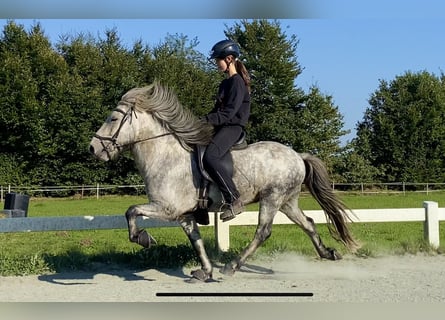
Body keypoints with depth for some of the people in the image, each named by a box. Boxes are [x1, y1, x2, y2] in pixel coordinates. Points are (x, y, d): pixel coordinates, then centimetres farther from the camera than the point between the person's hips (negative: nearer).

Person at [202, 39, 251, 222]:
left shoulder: (237, 82, -10)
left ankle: (234, 200, -28)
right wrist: (205, 120, 7)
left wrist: (207, 120, -22)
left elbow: (229, 112, -18)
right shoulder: (225, 83, 21)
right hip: (222, 127, 11)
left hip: (233, 127, -11)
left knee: (210, 157, -31)